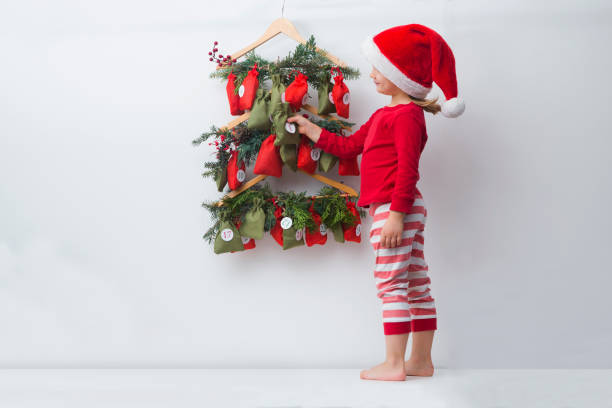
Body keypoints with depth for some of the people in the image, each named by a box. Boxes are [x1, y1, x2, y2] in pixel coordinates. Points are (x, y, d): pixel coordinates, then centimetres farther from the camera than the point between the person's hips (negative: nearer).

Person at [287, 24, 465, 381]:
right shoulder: (384, 114, 22)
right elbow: (348, 146, 28)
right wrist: (309, 129, 32)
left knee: (391, 283, -8)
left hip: (396, 208, -10)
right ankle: (421, 361, 16)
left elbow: (407, 169, -19)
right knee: (417, 285, 10)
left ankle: (394, 364, -4)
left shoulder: (406, 114, -11)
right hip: (406, 209, 10)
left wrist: (396, 213, -24)